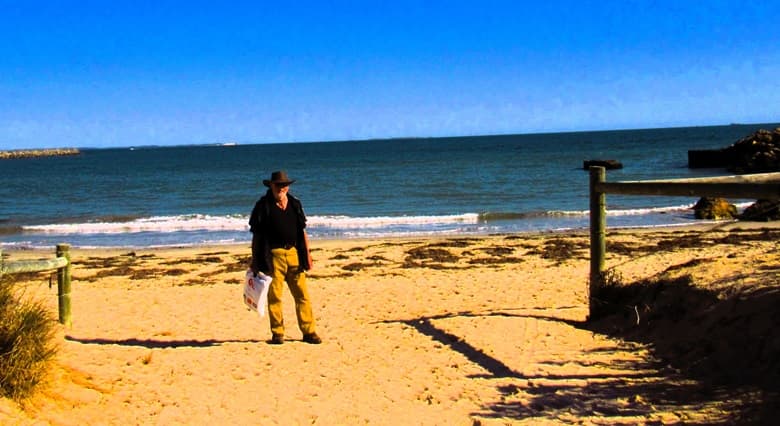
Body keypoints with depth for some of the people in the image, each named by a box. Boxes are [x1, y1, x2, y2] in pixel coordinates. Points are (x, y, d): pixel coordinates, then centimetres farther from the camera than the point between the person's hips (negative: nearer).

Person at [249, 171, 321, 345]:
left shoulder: (295, 204, 14)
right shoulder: (263, 206, 1)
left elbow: (302, 232, 18)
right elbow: (256, 235, 2)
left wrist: (307, 254, 12)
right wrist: (255, 261, -1)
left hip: (294, 254, 3)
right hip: (273, 255, -3)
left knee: (302, 295, 1)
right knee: (274, 296, 0)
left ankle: (309, 332, 6)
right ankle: (277, 333, 9)